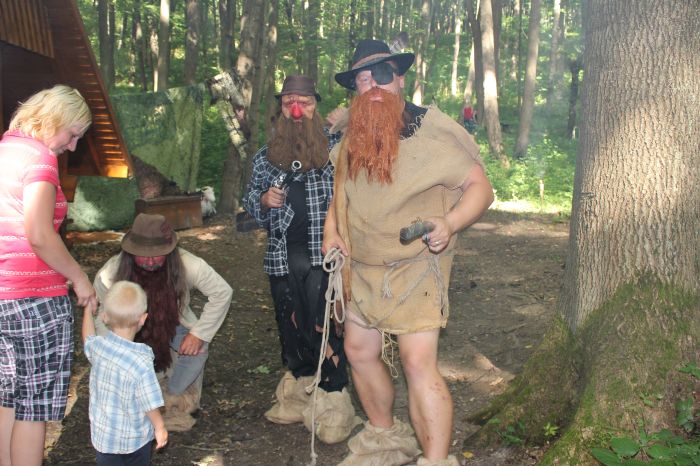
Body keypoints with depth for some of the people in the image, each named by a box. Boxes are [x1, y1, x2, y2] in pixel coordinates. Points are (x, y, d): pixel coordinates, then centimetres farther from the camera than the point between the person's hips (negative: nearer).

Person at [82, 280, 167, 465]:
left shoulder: (98, 346, -17)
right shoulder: (141, 363, -31)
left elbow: (87, 339, 10)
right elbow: (150, 404, -22)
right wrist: (160, 427, -5)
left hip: (103, 434, 3)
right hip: (136, 438, -3)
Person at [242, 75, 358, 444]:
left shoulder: (335, 149, 0)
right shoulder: (265, 157, 11)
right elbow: (249, 202, 18)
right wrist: (264, 200, -4)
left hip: (323, 252, -4)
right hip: (282, 255, 4)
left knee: (323, 326, -7)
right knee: (290, 326, 13)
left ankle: (333, 400, 5)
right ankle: (299, 391, 29)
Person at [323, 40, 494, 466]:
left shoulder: (431, 131, -12)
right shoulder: (352, 138, 8)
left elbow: (479, 186, -12)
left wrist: (450, 224, -30)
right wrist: (331, 227, 6)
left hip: (415, 268, -7)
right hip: (362, 269, 7)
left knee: (418, 362, -16)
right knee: (359, 352, 15)